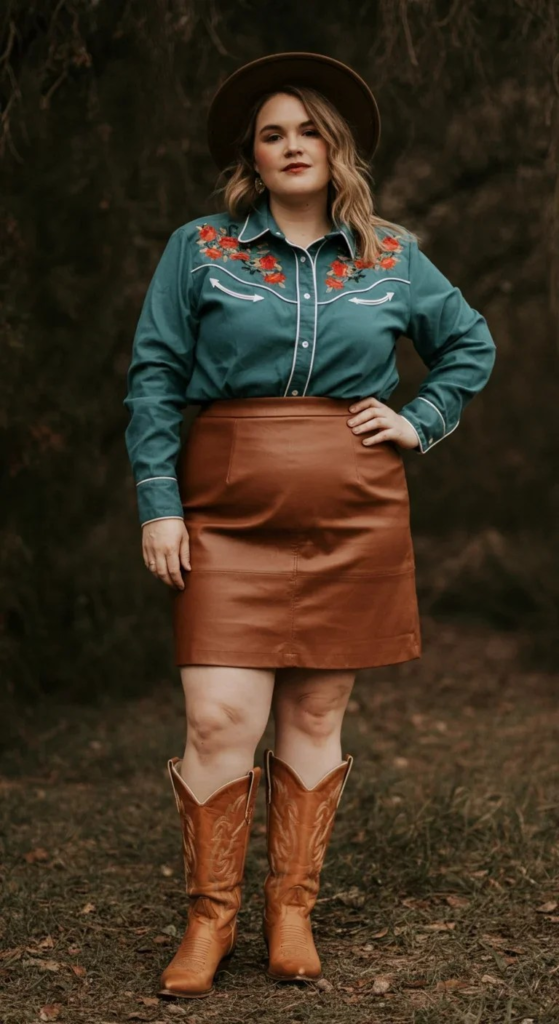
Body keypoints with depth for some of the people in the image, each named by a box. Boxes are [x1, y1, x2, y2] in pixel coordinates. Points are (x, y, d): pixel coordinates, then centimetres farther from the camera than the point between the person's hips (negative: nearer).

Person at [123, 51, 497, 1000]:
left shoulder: (391, 257, 10)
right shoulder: (198, 248, 5)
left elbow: (471, 344, 23)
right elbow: (153, 379, 2)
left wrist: (420, 422, 8)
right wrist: (158, 502, -6)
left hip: (352, 519, 2)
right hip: (228, 515, -2)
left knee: (315, 717, 6)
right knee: (220, 720, -8)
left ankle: (292, 912, 19)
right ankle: (209, 918, 8)